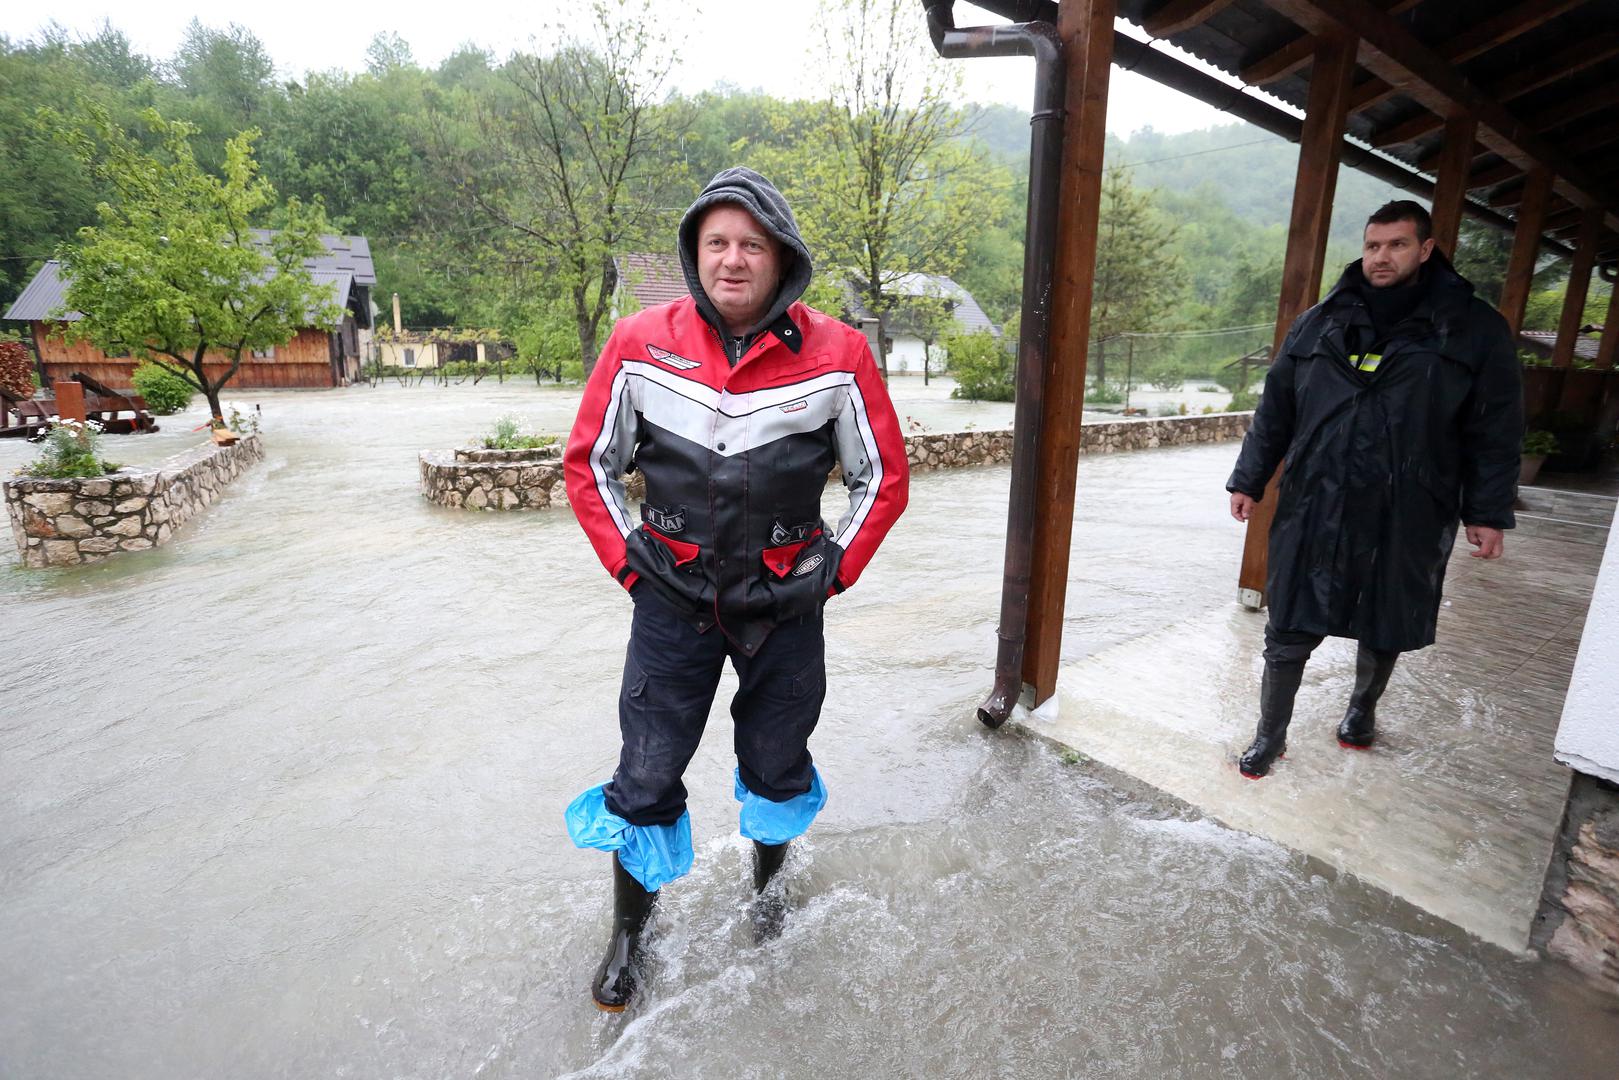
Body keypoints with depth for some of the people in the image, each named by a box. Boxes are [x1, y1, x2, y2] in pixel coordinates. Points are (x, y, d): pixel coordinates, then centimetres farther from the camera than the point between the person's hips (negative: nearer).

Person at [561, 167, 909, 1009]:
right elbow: (589, 463, 5)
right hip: (673, 599, 0)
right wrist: (627, 560, -1)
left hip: (784, 602, 1)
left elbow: (883, 476, 2)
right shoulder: (640, 343, -6)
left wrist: (834, 571, -2)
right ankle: (628, 932, 37)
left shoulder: (835, 354, -8)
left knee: (778, 766, 18)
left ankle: (766, 885, 51)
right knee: (646, 778, 8)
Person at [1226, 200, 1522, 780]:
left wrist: (1488, 513, -1)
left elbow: (1495, 432, 2)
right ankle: (1270, 736, 18)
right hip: (1313, 513, 1)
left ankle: (1363, 707, 44)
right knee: (1288, 633, 3)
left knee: (1387, 629, 17)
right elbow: (1274, 411, 9)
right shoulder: (1320, 323, 5)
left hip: (1407, 520, 0)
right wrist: (1248, 481, 7)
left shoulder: (1475, 329, 1)